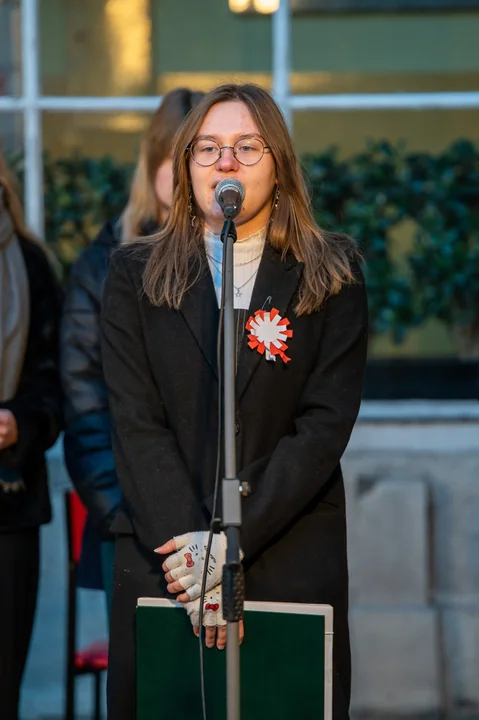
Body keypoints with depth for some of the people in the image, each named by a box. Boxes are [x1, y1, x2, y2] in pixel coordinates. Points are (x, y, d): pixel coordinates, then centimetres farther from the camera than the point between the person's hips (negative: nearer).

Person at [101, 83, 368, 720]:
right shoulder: (136, 275, 7)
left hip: (292, 565, -1)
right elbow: (136, 423, -2)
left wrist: (233, 540, -15)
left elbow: (325, 424, -5)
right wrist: (190, 544, -14)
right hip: (160, 564, 1)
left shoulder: (331, 276, 3)